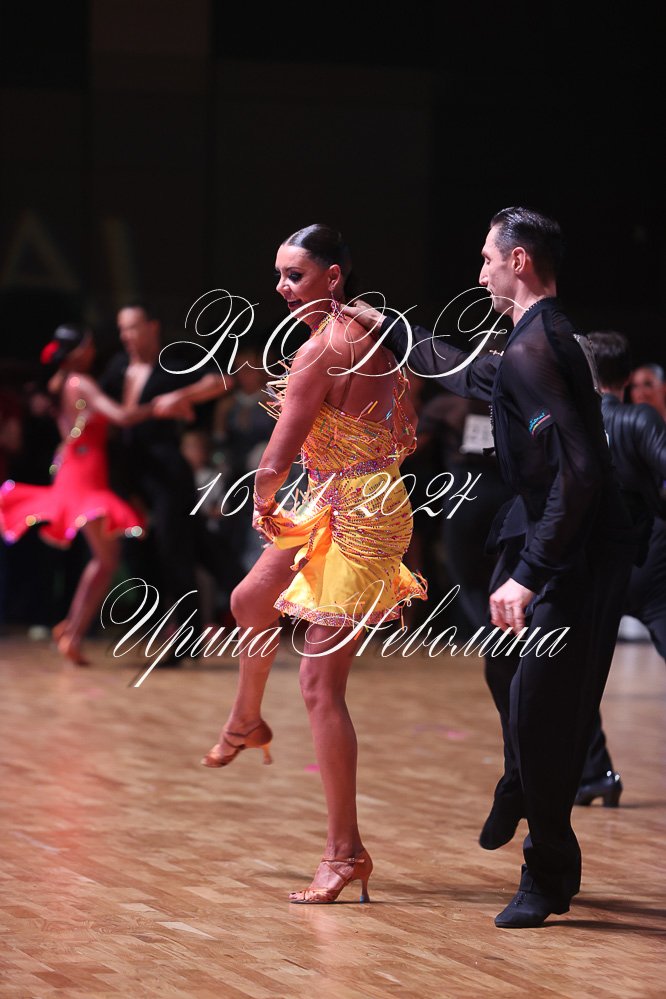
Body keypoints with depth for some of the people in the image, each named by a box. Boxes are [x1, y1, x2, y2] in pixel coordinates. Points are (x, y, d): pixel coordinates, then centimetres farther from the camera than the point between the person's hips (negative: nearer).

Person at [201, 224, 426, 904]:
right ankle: (246, 722, 56)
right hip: (331, 505, 10)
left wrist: (262, 504, -1)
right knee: (249, 600, 29)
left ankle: (345, 853, -5)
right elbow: (403, 435, 16)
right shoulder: (369, 332, 6)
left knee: (320, 684, -8)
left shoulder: (321, 351, -22)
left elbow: (275, 462, -23)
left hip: (355, 517, -10)